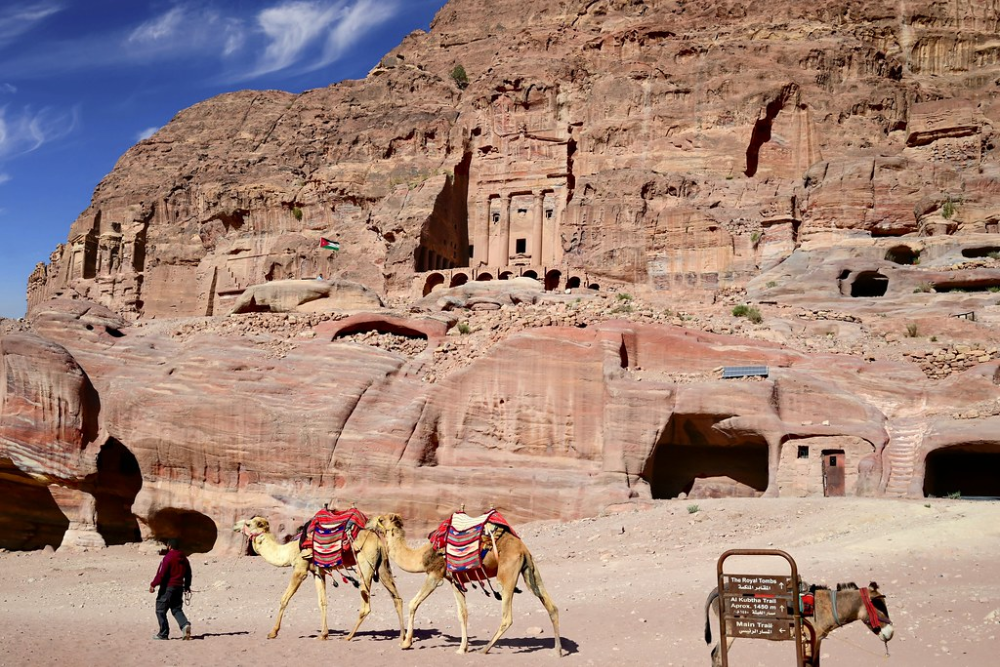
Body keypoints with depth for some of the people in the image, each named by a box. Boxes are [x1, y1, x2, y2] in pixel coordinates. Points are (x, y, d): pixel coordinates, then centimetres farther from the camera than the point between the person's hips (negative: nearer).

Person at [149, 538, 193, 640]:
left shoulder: (168, 557, -12)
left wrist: (153, 585, -10)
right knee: (177, 609, 12)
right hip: (179, 587, 7)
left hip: (168, 587, -7)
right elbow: (188, 573, 18)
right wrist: (187, 586, 30)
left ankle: (163, 634, 6)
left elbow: (161, 573, -18)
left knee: (161, 610, 5)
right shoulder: (183, 558, 11)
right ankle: (185, 624, -14)